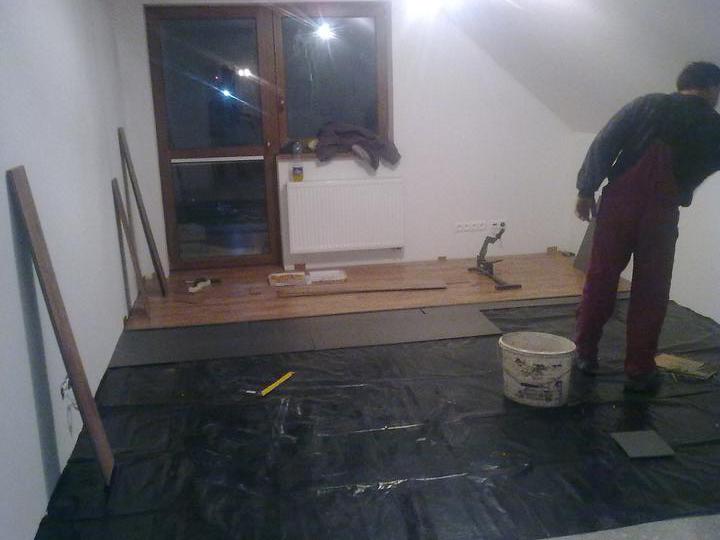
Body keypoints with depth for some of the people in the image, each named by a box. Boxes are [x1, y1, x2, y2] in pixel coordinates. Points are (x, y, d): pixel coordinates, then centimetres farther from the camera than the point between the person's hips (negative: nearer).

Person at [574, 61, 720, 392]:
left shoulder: (647, 104, 6)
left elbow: (603, 146, -3)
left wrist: (586, 190, -1)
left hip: (619, 204, 1)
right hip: (662, 214, -1)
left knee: (600, 280, 9)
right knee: (650, 294, 7)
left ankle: (585, 354, 18)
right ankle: (639, 371, 12)